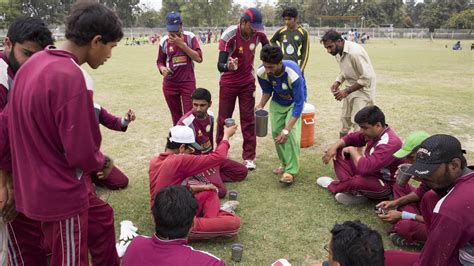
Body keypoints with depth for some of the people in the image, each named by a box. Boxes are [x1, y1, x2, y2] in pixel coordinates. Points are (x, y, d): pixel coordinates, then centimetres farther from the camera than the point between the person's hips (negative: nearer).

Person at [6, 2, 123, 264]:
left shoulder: (32, 64, 2)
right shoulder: (71, 78, -26)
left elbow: (10, 123, 11)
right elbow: (82, 154, -24)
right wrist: (104, 162, -3)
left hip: (32, 189, 9)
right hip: (61, 195, -8)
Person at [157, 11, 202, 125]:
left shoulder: (190, 37, -5)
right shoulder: (164, 41, 1)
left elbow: (199, 58, -14)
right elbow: (160, 61, 12)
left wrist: (181, 44, -19)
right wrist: (162, 69, -11)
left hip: (188, 82, -2)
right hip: (170, 84, 2)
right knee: (176, 117, 12)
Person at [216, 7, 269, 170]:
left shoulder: (258, 33, -12)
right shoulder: (229, 36, -26)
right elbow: (220, 65, -33)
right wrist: (228, 66, -54)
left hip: (248, 82, 3)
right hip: (228, 83, -3)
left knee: (248, 119, 3)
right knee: (224, 119, 6)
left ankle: (249, 157, 11)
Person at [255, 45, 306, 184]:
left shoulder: (293, 74, -40)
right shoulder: (261, 72, -27)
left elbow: (299, 104, -35)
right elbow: (267, 91, -3)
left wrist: (286, 130, -38)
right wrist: (260, 106, -20)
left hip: (294, 101, -4)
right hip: (277, 102, 5)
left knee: (291, 132, -20)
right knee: (275, 131, -1)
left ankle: (291, 170, -11)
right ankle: (284, 163, 19)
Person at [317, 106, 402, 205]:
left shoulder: (390, 143, -32)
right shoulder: (373, 132, -6)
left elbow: (365, 167, -42)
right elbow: (352, 137, 9)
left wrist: (352, 150, -24)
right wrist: (334, 146, -9)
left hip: (385, 186, -9)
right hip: (370, 172, 9)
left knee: (358, 181, -40)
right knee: (339, 152, 2)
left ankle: (333, 185, -2)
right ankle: (356, 192, -13)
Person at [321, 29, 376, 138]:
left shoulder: (355, 52, -27)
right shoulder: (338, 53, 1)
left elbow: (367, 77, -27)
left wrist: (346, 91, -27)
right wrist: (337, 83, -3)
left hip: (363, 90, -8)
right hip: (351, 89, 8)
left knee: (357, 123, -9)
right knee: (345, 119, 14)